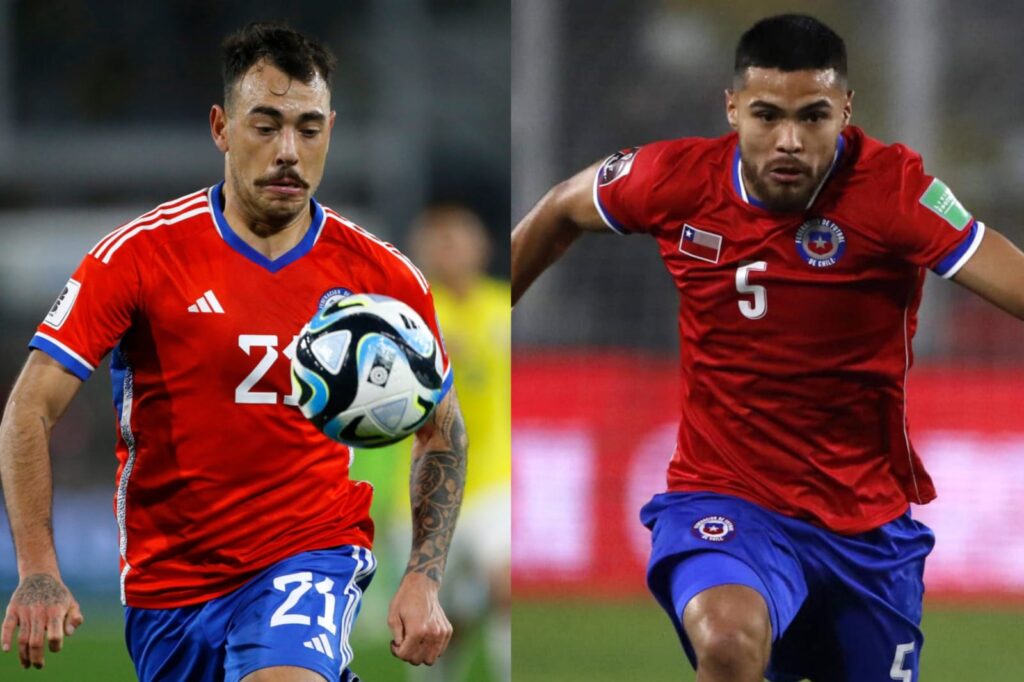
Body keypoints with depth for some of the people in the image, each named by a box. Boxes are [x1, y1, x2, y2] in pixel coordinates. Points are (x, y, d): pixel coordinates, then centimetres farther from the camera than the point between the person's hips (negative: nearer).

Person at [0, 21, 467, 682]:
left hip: (315, 553, -1)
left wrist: (424, 581, 0)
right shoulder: (140, 255, -8)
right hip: (167, 573, 2)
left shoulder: (384, 276, -1)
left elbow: (442, 431, 13)